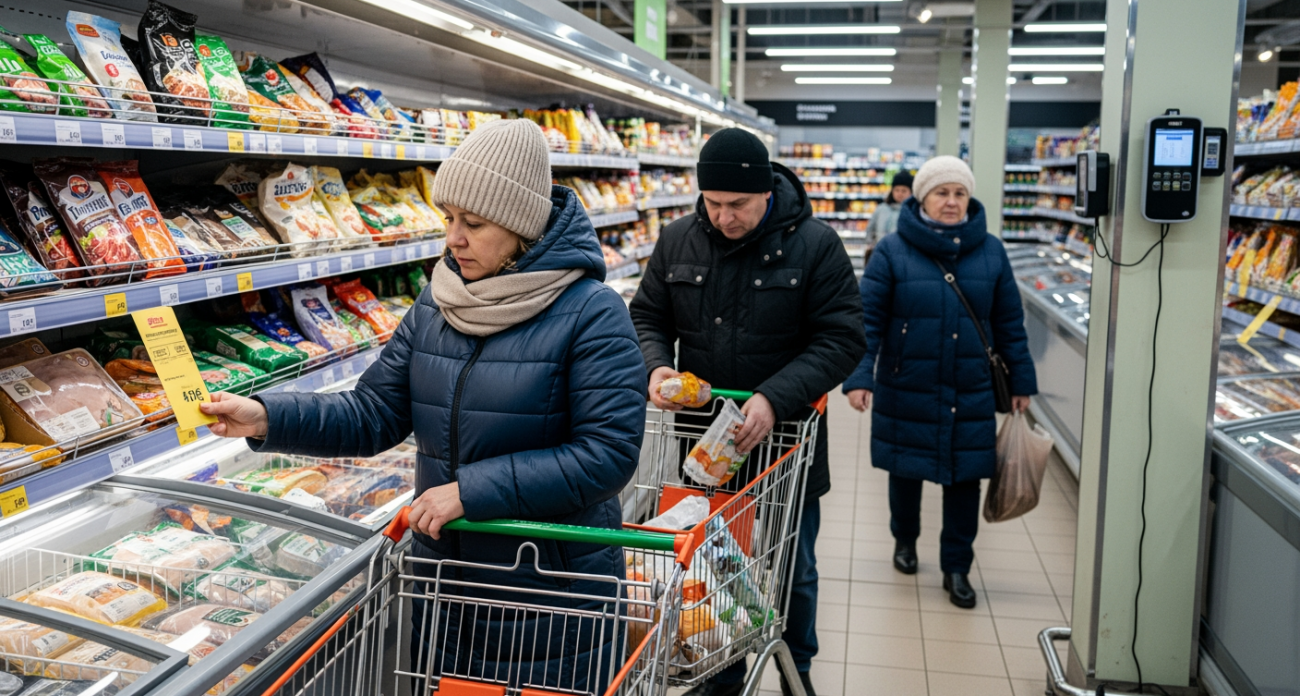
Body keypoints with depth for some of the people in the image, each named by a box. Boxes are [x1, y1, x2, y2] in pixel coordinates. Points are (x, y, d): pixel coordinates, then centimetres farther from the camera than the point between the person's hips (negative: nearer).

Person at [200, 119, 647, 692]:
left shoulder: (591, 313, -17)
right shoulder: (435, 306, 2)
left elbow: (608, 454, -23)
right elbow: (374, 414, 2)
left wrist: (471, 490, -24)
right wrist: (268, 418, -14)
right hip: (446, 581, 6)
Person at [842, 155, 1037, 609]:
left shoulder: (990, 252, 2)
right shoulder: (893, 251, -7)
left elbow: (1009, 323, 7)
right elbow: (867, 319, -10)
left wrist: (1021, 380, 9)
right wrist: (858, 377, -19)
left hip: (971, 395, 2)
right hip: (906, 392, -1)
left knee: (964, 479, 7)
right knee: (905, 472, 14)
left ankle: (957, 567, 23)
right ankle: (905, 539, 40)